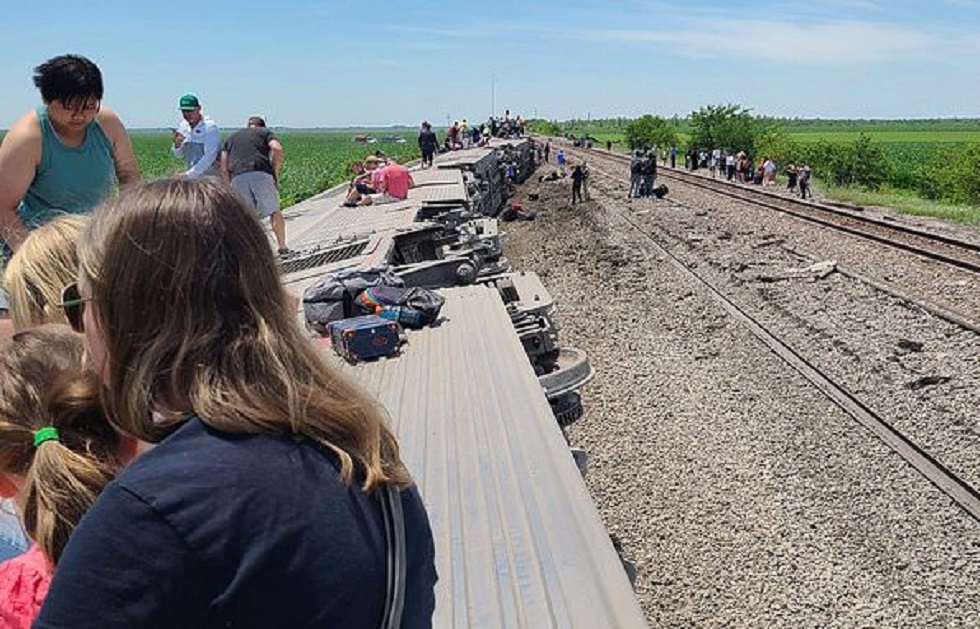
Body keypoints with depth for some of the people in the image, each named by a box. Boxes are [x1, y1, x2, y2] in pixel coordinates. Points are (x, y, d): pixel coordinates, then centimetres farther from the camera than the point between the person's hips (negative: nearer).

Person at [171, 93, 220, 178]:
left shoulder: (210, 127, -11)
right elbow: (178, 155, 16)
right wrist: (177, 144, -7)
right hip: (190, 178, 6)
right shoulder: (183, 125, 10)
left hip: (210, 177, -6)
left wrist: (189, 174, -21)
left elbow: (209, 156, -18)